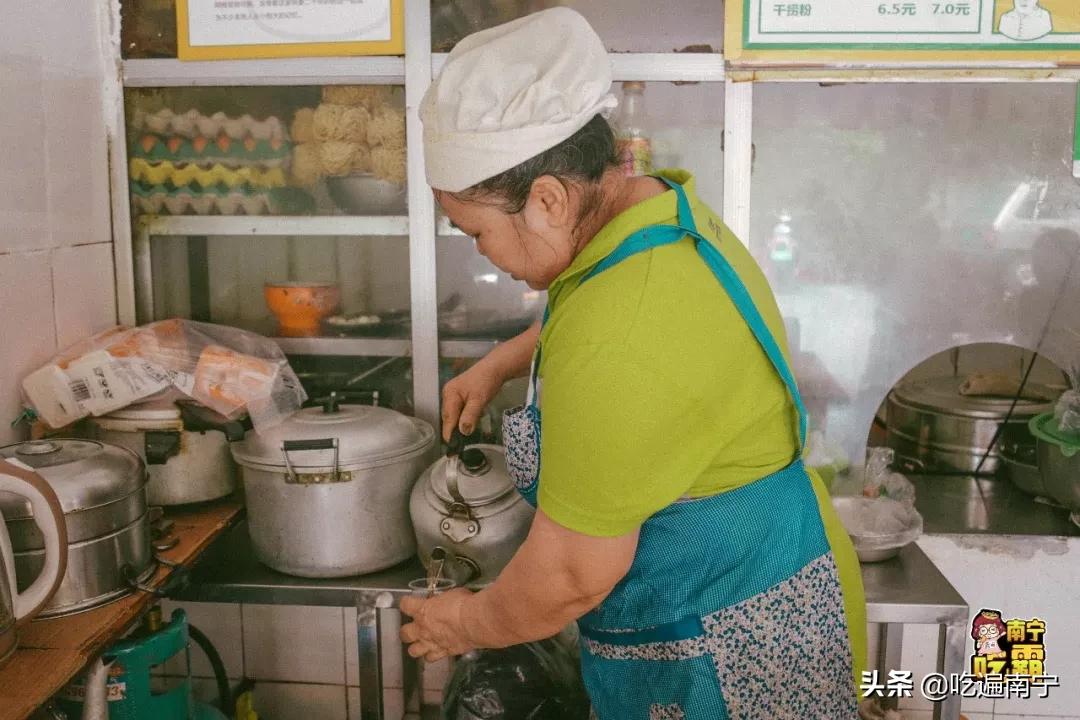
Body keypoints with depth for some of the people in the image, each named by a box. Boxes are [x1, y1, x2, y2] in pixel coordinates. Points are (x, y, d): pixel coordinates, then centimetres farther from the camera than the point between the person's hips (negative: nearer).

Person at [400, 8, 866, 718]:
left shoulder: (615, 352, -35)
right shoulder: (664, 207, -5)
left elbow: (572, 574, -23)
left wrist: (470, 623, -6)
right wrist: (497, 366, 15)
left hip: (727, 646, -9)